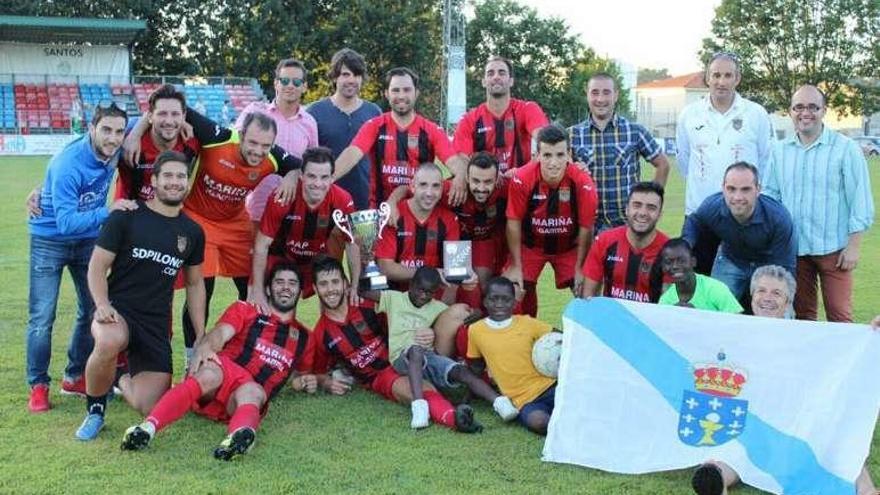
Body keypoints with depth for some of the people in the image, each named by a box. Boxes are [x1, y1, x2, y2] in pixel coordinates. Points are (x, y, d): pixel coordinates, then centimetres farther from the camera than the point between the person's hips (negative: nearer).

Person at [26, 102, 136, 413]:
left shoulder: (114, 150, -14)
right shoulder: (68, 165, -31)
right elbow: (66, 222, -36)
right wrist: (107, 211, -47)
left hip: (89, 239, 6)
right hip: (50, 240, -6)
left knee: (93, 311, 9)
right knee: (42, 317, -6)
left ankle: (75, 377, 23)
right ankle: (38, 386, 7)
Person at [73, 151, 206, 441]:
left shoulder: (192, 232, 10)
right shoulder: (127, 217, -2)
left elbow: (195, 284, 19)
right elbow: (97, 266, -3)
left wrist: (201, 337, 15)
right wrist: (102, 305, -22)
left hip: (157, 325, 4)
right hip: (118, 310, -3)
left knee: (150, 406, -12)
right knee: (110, 341, -41)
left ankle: (124, 381, 27)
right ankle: (95, 410, -10)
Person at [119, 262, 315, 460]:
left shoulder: (304, 338, 30)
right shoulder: (244, 310, 21)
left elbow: (298, 374, 41)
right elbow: (220, 333, 3)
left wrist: (303, 381, 16)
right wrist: (205, 348, -20)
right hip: (223, 369, 0)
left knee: (252, 392, -36)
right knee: (209, 375, -36)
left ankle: (239, 435, -72)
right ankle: (149, 426, -57)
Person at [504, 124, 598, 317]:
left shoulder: (583, 183, -28)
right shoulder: (521, 179, -29)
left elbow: (586, 228, -16)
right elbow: (514, 223, -16)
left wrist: (580, 268, -10)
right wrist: (516, 266, -11)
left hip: (569, 246, 0)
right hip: (530, 245, 0)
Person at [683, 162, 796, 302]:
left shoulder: (780, 218, -33)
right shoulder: (711, 206, -25)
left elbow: (784, 268, -26)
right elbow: (693, 222, 2)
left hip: (768, 265, -2)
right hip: (730, 261, 2)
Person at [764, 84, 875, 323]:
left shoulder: (845, 148, -4)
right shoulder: (780, 151, 8)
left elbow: (861, 202, -4)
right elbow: (769, 196, 14)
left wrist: (853, 246, -8)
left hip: (832, 249, -4)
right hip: (792, 248, 4)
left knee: (839, 316, -3)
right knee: (802, 315, 14)